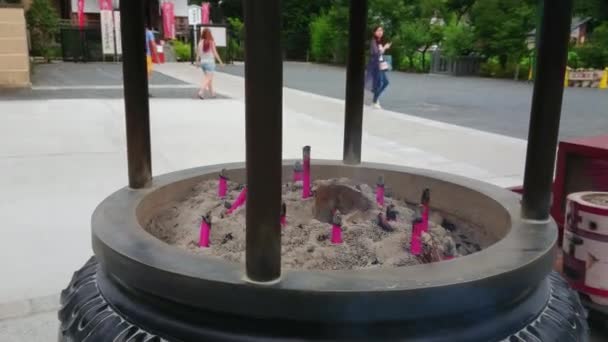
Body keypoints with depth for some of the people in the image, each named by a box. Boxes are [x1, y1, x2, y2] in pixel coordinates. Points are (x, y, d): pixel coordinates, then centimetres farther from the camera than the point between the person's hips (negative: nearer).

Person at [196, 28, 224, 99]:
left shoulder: (200, 42, 0)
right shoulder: (211, 42, -10)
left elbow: (198, 53, 1)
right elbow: (215, 53, -9)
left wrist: (198, 61, 12)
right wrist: (220, 61, 0)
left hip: (203, 61, 5)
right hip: (210, 62, -5)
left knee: (209, 77, 18)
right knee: (208, 78, -3)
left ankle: (212, 93, 26)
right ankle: (201, 92, -18)